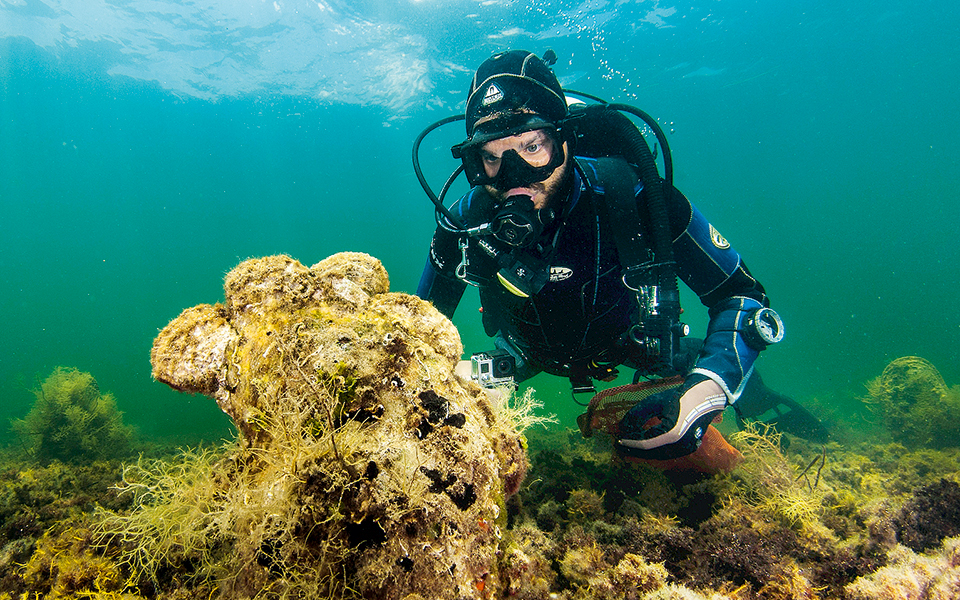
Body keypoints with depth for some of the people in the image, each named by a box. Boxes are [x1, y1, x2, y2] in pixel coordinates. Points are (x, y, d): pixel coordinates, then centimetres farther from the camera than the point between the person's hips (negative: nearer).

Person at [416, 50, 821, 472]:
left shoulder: (627, 195, -37)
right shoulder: (464, 223, -32)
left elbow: (740, 295, -29)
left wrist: (699, 398, -45)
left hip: (633, 340, -1)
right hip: (537, 354, 2)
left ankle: (758, 399, 37)